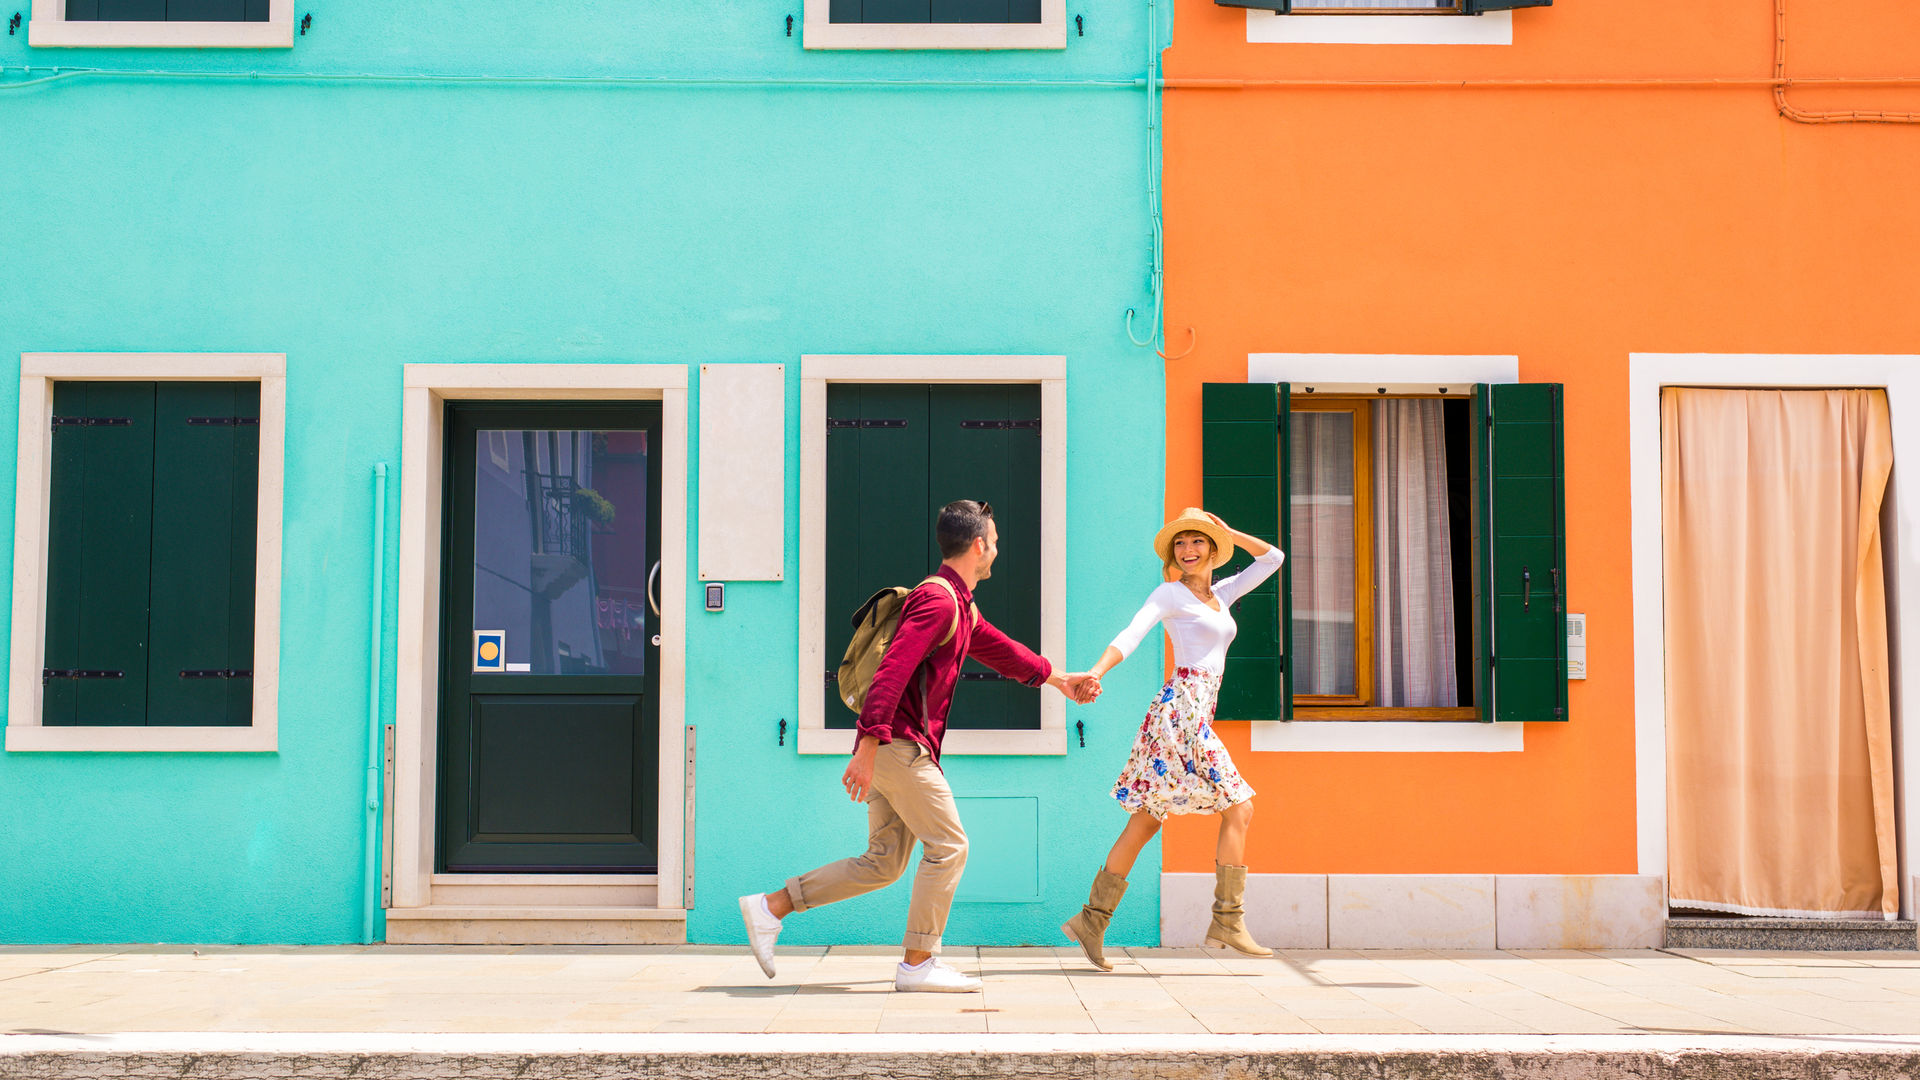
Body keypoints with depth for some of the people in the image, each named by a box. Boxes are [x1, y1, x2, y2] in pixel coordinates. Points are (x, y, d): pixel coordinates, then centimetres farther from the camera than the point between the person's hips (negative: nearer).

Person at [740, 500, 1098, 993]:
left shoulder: (961, 606, 19)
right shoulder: (938, 599, -14)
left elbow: (998, 648, 38)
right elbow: (892, 671, -23)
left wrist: (1056, 679, 47)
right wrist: (868, 747, -29)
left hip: (892, 747, 10)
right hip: (900, 743, -10)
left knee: (882, 864, 10)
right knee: (948, 846, -5)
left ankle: (770, 906, 13)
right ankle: (918, 963, 1)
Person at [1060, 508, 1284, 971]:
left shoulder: (1222, 594, 20)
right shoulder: (1170, 593, -1)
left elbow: (1273, 557, 25)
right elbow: (1131, 635, -14)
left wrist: (1226, 531, 18)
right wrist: (1096, 672, -29)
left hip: (1198, 714, 8)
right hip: (1183, 708, -8)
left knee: (1146, 820, 6)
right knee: (1238, 807, -7)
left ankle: (1092, 920, 7)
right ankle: (1227, 921, -3)